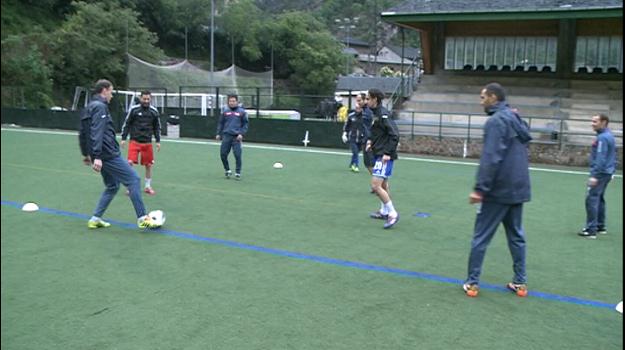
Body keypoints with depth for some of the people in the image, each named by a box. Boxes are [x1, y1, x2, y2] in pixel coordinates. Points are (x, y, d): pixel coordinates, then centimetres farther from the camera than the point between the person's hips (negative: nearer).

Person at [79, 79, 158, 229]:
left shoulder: (90, 107, 19)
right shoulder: (100, 106, -11)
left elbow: (82, 134, 26)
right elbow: (97, 133, -22)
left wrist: (86, 154, 33)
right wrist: (97, 156, -28)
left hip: (102, 156, 10)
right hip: (108, 154, -10)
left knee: (112, 186, 17)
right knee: (134, 179, -6)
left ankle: (95, 219, 15)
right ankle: (142, 218, -6)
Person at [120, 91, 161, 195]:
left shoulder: (154, 111, 3)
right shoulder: (133, 109, -4)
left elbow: (157, 127, 12)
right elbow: (126, 124, 2)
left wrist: (158, 141, 7)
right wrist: (123, 138, -2)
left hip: (147, 142, 2)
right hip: (134, 141, -2)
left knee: (148, 165, 6)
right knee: (130, 162, -13)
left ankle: (148, 186, 22)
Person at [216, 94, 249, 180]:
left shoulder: (242, 112, 3)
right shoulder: (225, 112, 11)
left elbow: (245, 124, 3)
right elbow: (220, 123, 16)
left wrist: (241, 134, -9)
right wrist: (218, 133, 7)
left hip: (236, 137, -3)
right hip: (226, 135, 3)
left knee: (237, 155, -7)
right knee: (223, 154, 1)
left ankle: (238, 173, 6)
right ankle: (227, 170, 21)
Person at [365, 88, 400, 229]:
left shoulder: (383, 114, -17)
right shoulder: (375, 113, 11)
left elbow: (394, 134, -21)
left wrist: (388, 153, -23)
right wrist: (371, 141, 11)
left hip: (384, 156, -10)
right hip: (378, 154, 10)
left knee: (375, 185, -14)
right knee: (383, 185, 20)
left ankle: (393, 213, -5)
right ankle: (384, 211, 33)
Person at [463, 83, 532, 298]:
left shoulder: (496, 121, -13)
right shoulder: (516, 119, 14)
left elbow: (491, 158, -22)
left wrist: (480, 188, -22)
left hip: (498, 191, -8)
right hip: (518, 189, 8)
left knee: (480, 237, 0)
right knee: (516, 236, 14)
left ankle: (472, 283, 5)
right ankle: (520, 282, 18)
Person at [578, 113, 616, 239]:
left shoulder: (602, 137, -16)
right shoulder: (609, 136, 15)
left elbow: (600, 158, -22)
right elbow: (613, 155, 20)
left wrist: (595, 175, -24)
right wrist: (612, 170, 24)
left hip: (600, 173, -10)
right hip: (607, 172, 10)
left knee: (592, 199, -10)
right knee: (599, 199, 18)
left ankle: (591, 230, -12)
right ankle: (600, 226, 26)